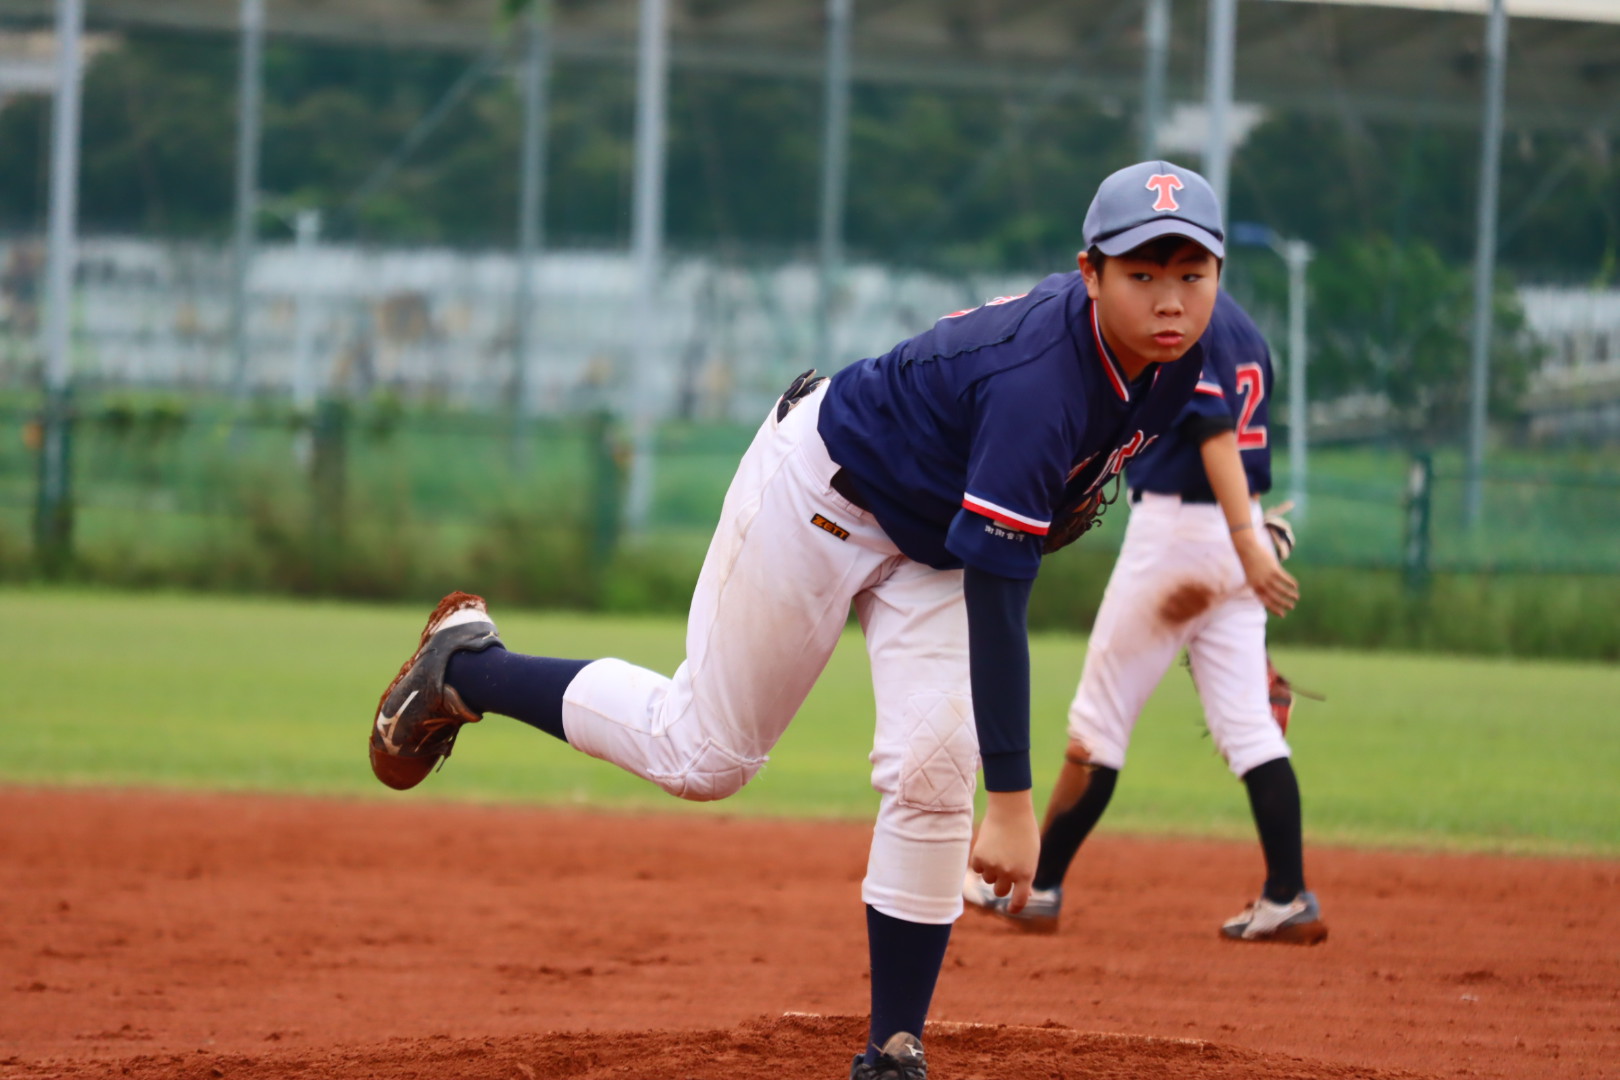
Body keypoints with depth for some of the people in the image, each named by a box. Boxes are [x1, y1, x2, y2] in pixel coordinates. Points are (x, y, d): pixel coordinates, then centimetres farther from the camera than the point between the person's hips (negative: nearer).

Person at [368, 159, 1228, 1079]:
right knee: (705, 756, 5)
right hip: (820, 488, -6)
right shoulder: (1042, 379, -39)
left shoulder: (1176, 355, -15)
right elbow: (997, 599, -40)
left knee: (933, 768, -12)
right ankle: (466, 666, 25)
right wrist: (1013, 803, -42)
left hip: (932, 539, 6)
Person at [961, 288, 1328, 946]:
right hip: (1235, 532, 8)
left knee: (1100, 716, 1)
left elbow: (1215, 430, -23)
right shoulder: (1240, 325, 15)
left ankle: (1038, 888, 8)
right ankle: (1288, 898, -4)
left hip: (1176, 523, -8)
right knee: (1247, 724, 4)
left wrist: (1246, 541, -30)